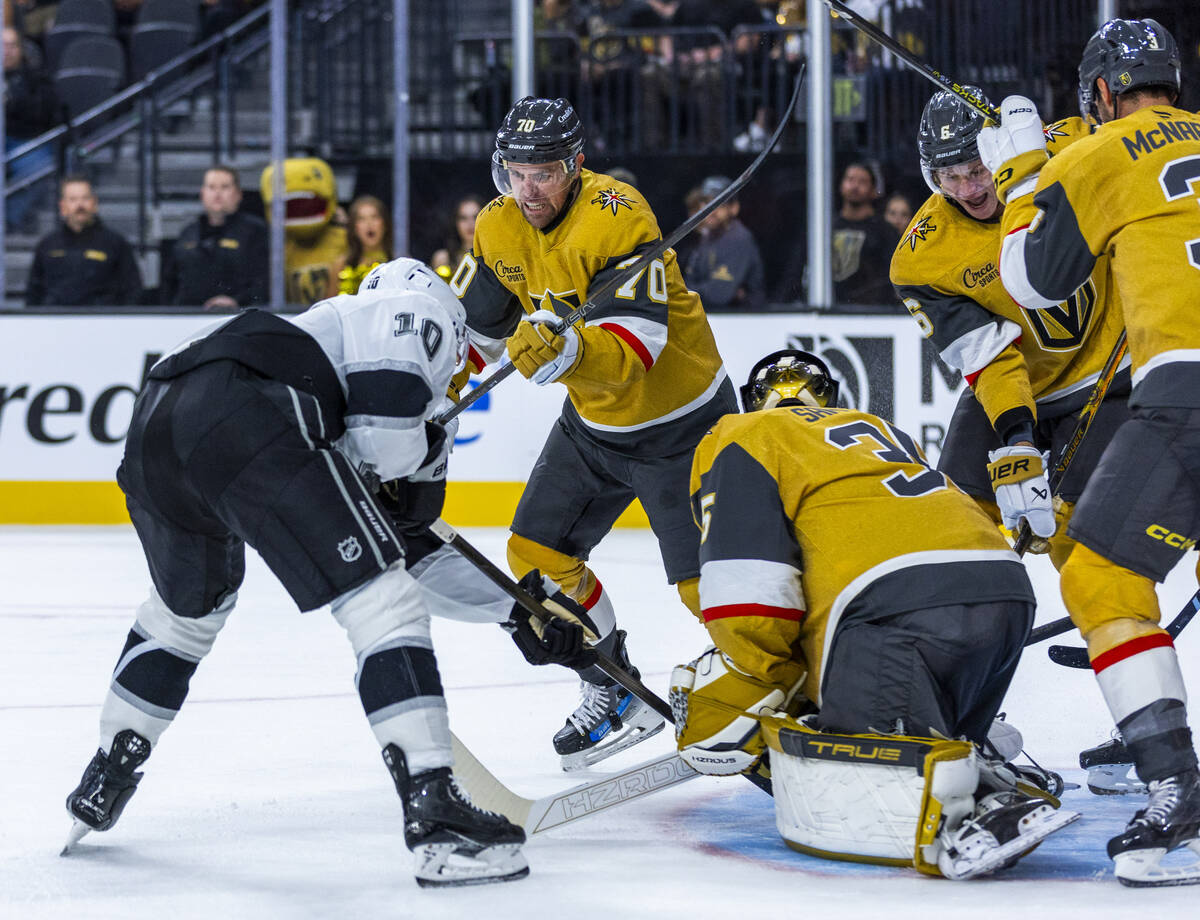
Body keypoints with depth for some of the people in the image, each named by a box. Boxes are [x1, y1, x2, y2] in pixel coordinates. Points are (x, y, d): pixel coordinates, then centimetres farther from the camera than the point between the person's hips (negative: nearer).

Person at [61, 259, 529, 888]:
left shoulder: (337, 320, 40)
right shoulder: (421, 314, 17)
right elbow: (384, 430, 0)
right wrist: (427, 447, 18)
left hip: (155, 415, 9)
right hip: (241, 415, -9)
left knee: (189, 603, 34)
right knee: (381, 597, -7)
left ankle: (102, 786, 43)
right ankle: (433, 810, -18)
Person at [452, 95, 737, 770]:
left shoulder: (617, 219, -29)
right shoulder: (500, 229, -6)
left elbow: (635, 346, -38)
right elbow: (474, 324, 8)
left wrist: (567, 351, -56)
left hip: (680, 421, -7)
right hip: (593, 420, 7)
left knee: (704, 581, -12)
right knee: (538, 552, 2)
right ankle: (617, 692, 18)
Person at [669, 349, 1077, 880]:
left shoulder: (735, 442, 16)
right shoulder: (882, 430, 38)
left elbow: (748, 597, 0)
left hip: (896, 605, -7)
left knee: (815, 796, -11)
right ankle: (997, 792, -7)